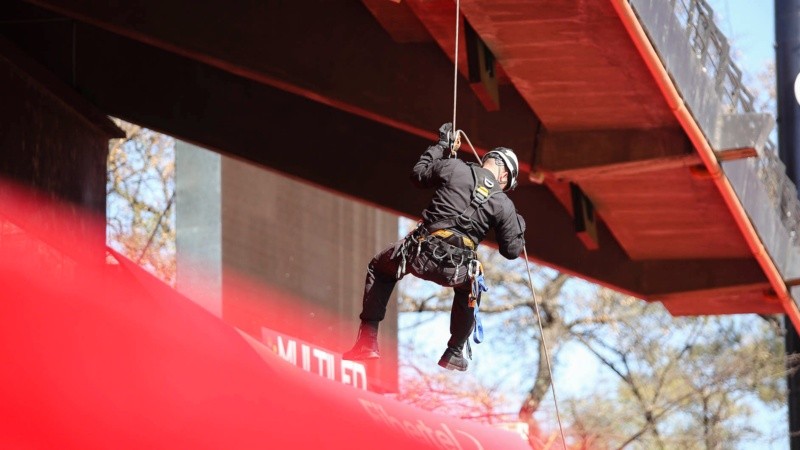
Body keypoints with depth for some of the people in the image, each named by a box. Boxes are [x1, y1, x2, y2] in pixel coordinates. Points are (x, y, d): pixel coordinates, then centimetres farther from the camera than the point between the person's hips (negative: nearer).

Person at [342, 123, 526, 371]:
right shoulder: (503, 205, 7)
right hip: (456, 270, 1)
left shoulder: (454, 168, 4)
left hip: (422, 254, -1)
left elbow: (418, 174, 22)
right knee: (467, 287, 39)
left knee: (379, 268, 30)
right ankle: (454, 354, 40)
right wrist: (519, 232, 36)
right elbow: (511, 250, 14)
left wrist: (441, 146, 35)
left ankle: (368, 339, 19)